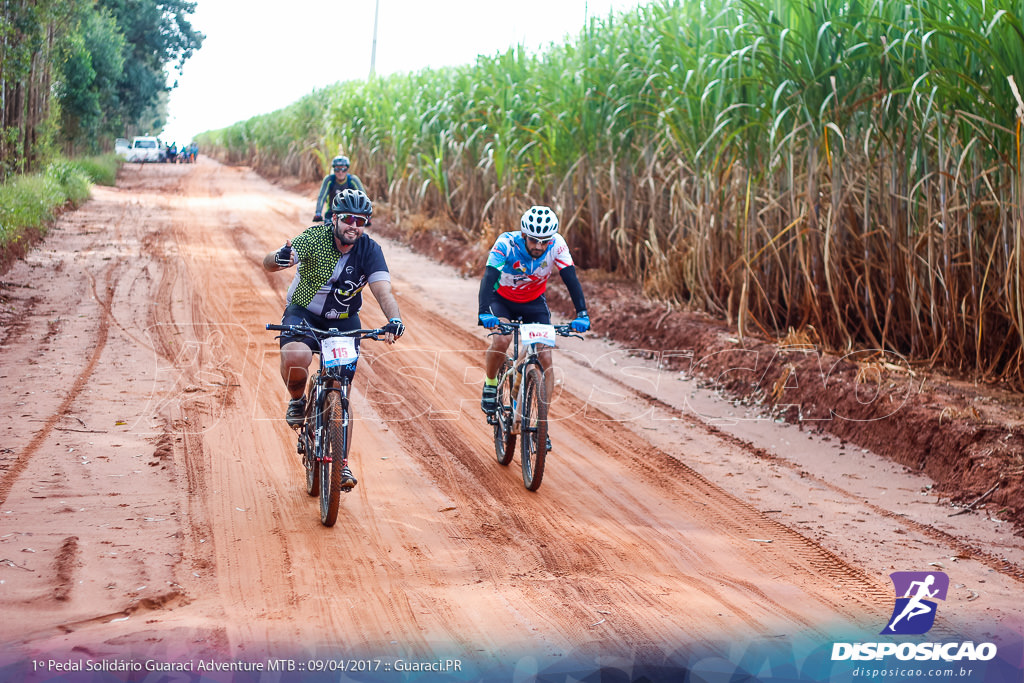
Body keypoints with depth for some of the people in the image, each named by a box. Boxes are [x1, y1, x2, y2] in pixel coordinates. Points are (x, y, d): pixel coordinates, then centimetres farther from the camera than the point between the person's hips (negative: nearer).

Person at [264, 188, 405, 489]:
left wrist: (394, 320, -45)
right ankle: (297, 400, 0)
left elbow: (383, 290, -24)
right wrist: (279, 259, -56)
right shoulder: (315, 239, -20)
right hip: (304, 312, -2)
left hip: (344, 320, 2)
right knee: (296, 357, -34)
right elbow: (268, 263, -30)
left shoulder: (369, 250, -15)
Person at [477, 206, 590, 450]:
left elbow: (571, 279, -27)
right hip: (502, 299, -2)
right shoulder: (506, 244, -32)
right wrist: (484, 313, -56)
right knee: (502, 339, -32)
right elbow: (489, 278, -40)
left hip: (534, 302, 2)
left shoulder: (556, 244, -26)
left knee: (545, 358, -13)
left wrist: (582, 314, -41)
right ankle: (490, 385, -2)